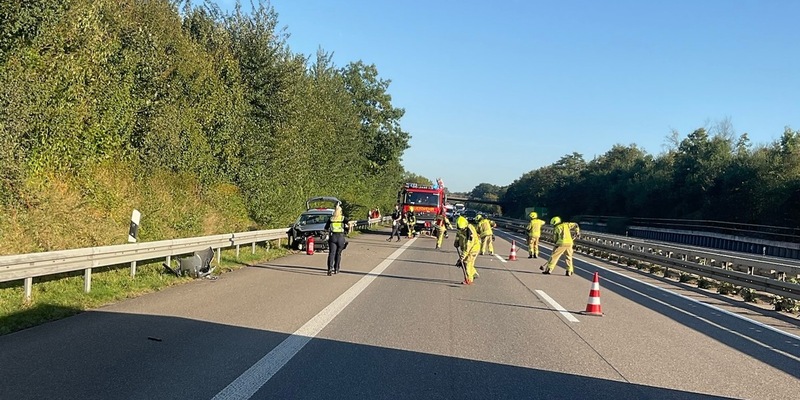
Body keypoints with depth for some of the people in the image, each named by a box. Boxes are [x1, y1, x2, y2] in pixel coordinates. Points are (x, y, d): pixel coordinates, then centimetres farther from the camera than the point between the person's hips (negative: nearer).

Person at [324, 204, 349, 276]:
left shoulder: (331, 219, 9)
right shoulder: (343, 218, 3)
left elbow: (326, 228, 12)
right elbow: (349, 223, -14)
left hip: (332, 237, 0)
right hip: (341, 237, 0)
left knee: (331, 253, -6)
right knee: (338, 254, 13)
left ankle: (330, 268, -26)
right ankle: (336, 269, 19)